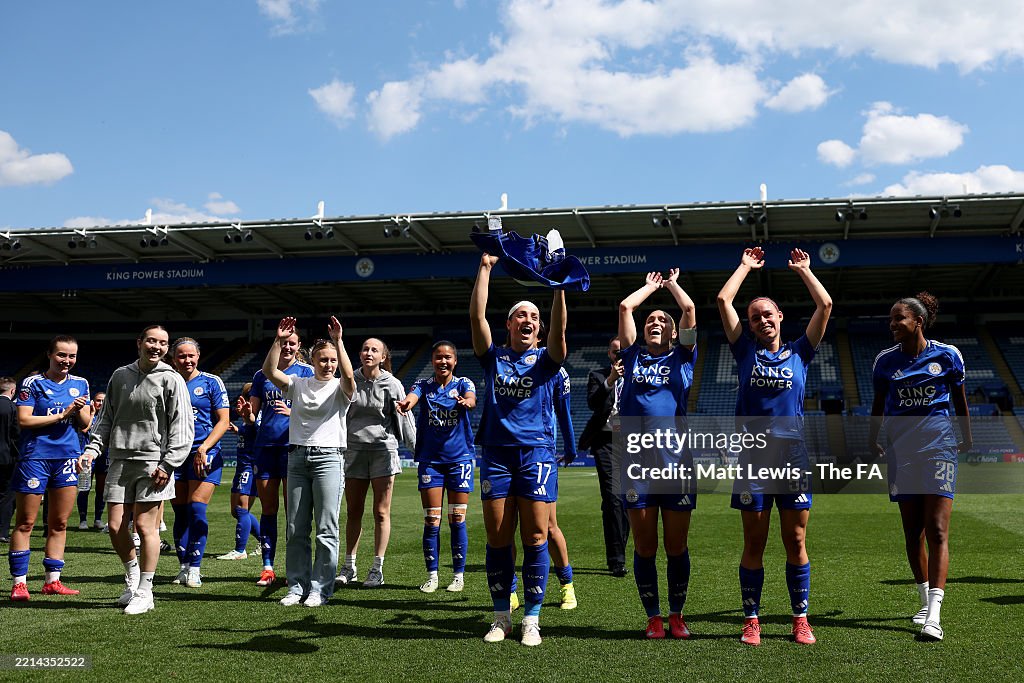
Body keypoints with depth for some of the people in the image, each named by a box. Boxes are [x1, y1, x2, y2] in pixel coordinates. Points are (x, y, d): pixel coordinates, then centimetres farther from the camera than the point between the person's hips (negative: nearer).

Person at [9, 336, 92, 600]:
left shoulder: (80, 384, 11)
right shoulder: (32, 382, -2)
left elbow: (86, 424, 11)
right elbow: (23, 419, -11)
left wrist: (80, 411, -10)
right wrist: (62, 415, -14)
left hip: (68, 457, 5)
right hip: (35, 457, -4)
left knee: (59, 523, 7)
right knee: (25, 522, 0)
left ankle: (52, 581, 15)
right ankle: (19, 582, 6)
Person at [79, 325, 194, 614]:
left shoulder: (171, 380, -1)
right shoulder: (120, 376, 13)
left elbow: (183, 427, -5)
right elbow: (107, 419, 20)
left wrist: (167, 465, -13)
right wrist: (93, 449, 5)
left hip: (153, 462, -4)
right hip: (119, 461, 4)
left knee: (145, 526, -6)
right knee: (115, 526, 2)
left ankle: (144, 592, 5)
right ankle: (132, 574, 27)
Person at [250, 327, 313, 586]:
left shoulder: (306, 372, 3)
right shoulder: (262, 375, 13)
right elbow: (253, 414, 14)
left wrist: (292, 411, -18)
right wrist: (246, 414, -8)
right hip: (265, 445, 4)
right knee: (267, 509, 6)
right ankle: (267, 567, 12)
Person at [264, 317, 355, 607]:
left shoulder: (339, 388, 4)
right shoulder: (299, 384, 12)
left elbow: (348, 377, -19)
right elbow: (269, 371, -2)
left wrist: (338, 341, -25)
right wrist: (279, 341, -13)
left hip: (328, 458, -3)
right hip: (297, 456, 3)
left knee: (326, 530, -3)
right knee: (296, 529, 6)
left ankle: (320, 588, 4)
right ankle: (297, 586, 15)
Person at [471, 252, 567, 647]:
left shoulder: (545, 359, 9)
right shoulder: (493, 357, 11)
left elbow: (559, 329, -10)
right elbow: (476, 317, 0)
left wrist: (559, 285, -19)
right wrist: (485, 268, -2)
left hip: (536, 453, -1)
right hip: (496, 454, 1)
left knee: (535, 538, -2)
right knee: (498, 539, 2)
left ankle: (532, 620, 5)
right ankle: (501, 617, 13)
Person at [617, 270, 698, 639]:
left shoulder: (682, 358, 12)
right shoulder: (633, 357, 14)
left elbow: (689, 309, 6)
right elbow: (625, 307, 10)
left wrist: (673, 284, 21)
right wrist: (651, 286, 24)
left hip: (677, 462, -1)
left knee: (676, 546, 4)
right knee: (644, 547, 4)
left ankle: (676, 615, 17)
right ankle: (653, 617, 15)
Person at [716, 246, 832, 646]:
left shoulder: (799, 352, 12)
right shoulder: (746, 352, 10)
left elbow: (825, 306, 7)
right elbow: (723, 301, 6)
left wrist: (803, 269, 16)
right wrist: (746, 266, 17)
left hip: (793, 455, 0)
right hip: (754, 455, 0)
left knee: (796, 542, 4)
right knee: (754, 543, 3)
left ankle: (801, 620, 12)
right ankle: (751, 620, 10)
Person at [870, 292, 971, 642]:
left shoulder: (947, 354, -2)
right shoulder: (885, 360, 3)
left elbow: (960, 400, 10)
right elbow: (879, 404, 15)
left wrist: (967, 438, 14)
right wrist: (872, 439, 12)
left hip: (938, 446, -3)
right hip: (900, 450, 3)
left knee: (937, 531, -11)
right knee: (912, 533, 9)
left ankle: (934, 614, -15)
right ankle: (925, 601, 26)